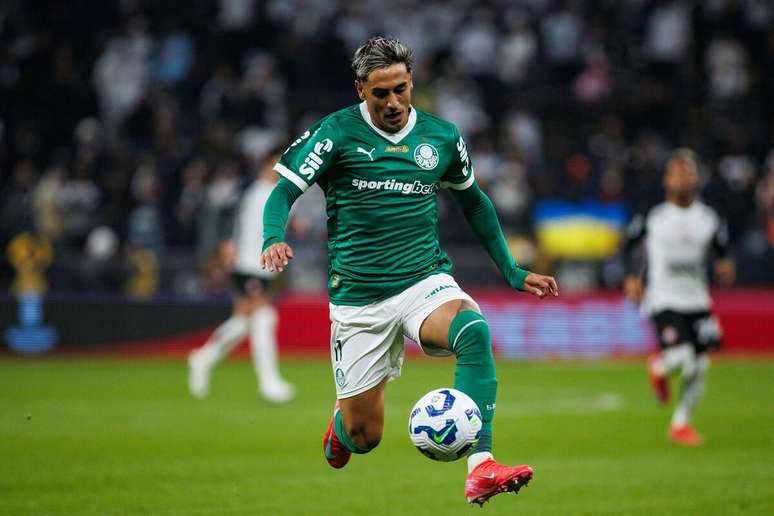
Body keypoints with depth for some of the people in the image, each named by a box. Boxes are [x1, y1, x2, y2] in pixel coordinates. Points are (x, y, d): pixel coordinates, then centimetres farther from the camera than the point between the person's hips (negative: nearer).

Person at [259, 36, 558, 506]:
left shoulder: (442, 136, 4)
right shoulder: (337, 133, -6)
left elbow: (473, 199, 20)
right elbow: (283, 194, -8)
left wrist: (512, 271, 18)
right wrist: (274, 239, -30)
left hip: (425, 280, 2)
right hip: (359, 297, -1)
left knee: (474, 330, -34)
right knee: (363, 437, 2)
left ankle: (481, 468, -39)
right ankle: (340, 424, 43)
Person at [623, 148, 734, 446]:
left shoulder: (709, 218, 4)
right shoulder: (652, 217, -5)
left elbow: (722, 248, 15)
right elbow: (629, 243, 9)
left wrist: (724, 266, -7)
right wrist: (631, 277, -1)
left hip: (697, 301, 4)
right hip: (663, 299, -4)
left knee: (700, 366, 2)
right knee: (681, 358, -23)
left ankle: (680, 424, 20)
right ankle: (658, 368, 14)